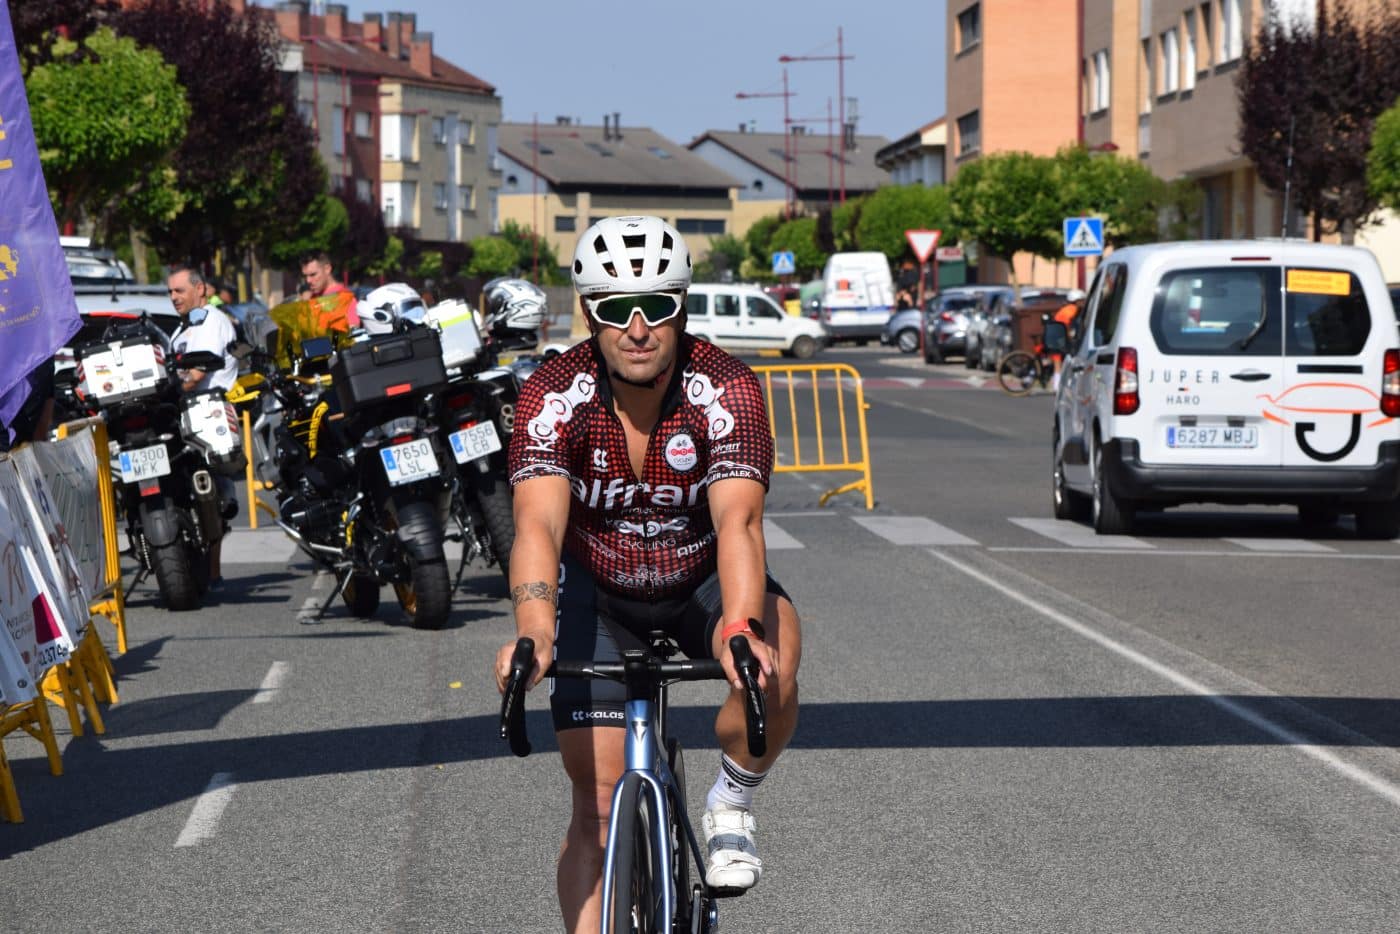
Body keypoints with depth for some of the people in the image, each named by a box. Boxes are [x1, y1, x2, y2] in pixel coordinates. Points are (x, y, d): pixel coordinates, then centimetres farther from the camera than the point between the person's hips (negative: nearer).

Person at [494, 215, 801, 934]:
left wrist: (739, 626, -59)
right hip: (600, 592, 1)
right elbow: (539, 525, -38)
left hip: (701, 583, -1)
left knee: (774, 651, -33)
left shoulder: (726, 390, -27)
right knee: (598, 800, -7)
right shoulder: (554, 395, -25)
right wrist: (535, 633, -57)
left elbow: (738, 521, -40)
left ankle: (731, 808, -7)